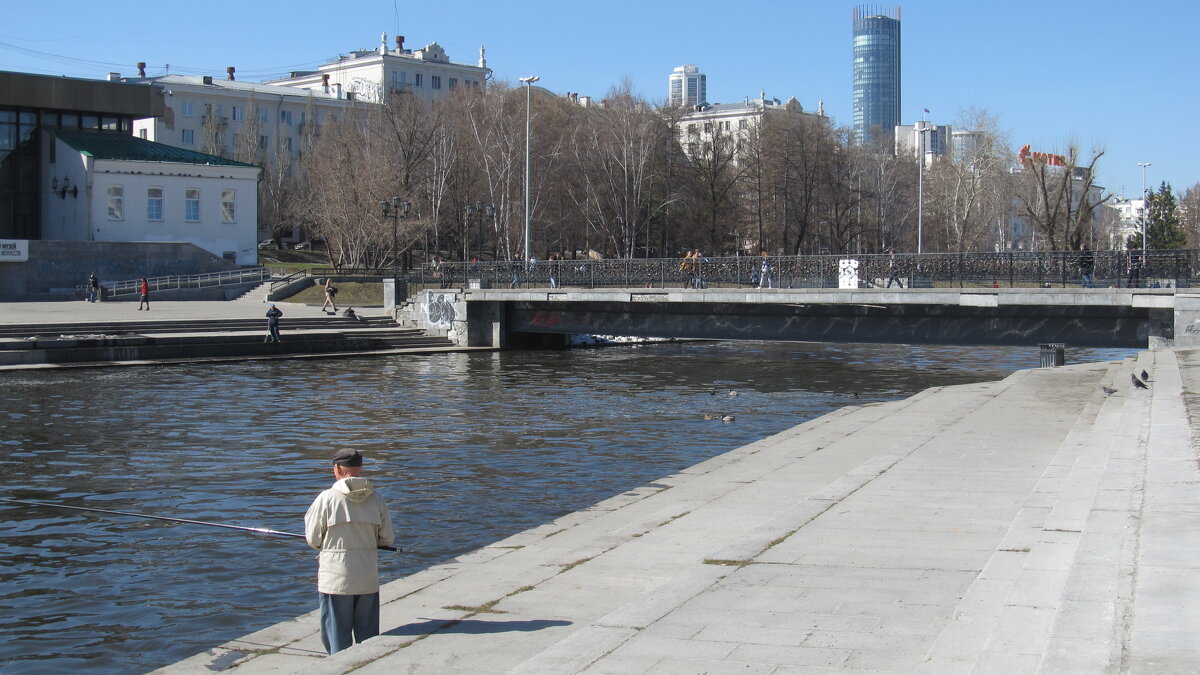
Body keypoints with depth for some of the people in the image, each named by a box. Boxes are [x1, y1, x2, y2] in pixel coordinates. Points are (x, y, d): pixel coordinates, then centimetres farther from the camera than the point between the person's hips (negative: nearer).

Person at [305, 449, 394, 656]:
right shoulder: (376, 499, 0)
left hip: (335, 581, -3)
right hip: (368, 581, 3)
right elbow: (387, 539, 5)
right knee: (368, 639, 12)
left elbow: (313, 540, -4)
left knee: (338, 639, 5)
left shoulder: (326, 499, -9)